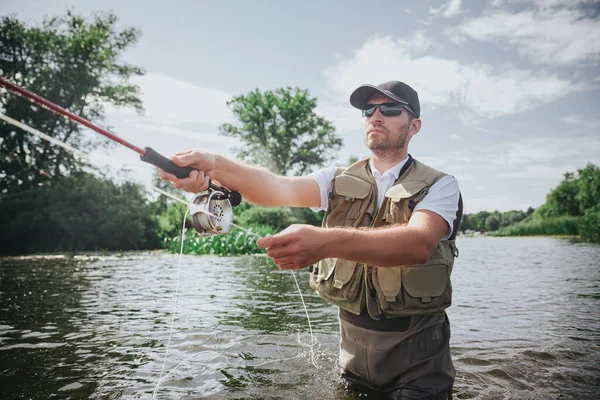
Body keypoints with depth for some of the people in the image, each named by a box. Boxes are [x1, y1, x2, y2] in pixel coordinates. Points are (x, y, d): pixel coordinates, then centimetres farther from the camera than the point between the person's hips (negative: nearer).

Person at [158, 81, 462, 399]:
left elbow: (419, 243, -29)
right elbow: (280, 188, -17)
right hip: (353, 340, 3)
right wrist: (215, 166, -36)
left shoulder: (439, 186, -8)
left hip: (417, 352, -2)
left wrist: (326, 242, -44)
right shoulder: (339, 182, 1)